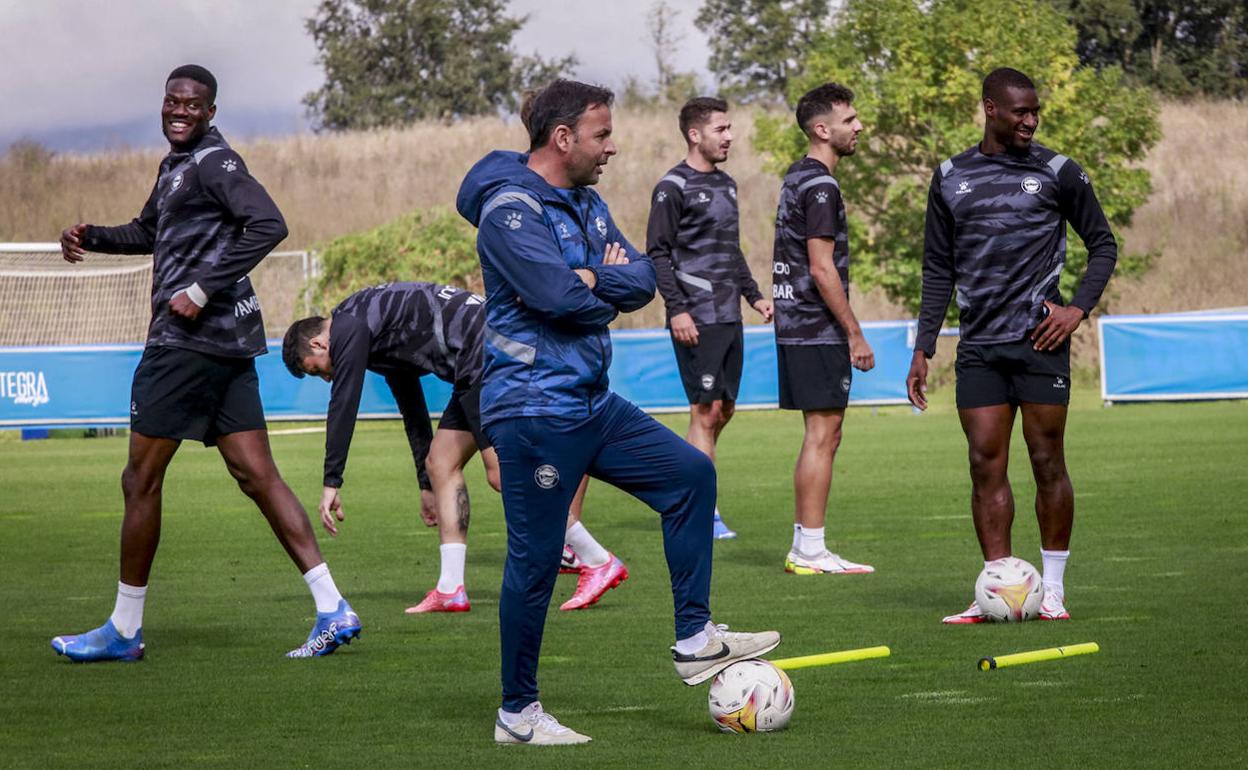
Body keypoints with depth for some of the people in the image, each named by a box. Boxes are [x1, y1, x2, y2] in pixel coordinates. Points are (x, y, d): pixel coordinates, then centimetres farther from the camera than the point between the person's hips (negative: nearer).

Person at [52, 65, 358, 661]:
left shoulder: (212, 161, -10)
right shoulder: (176, 165, 20)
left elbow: (268, 225, -23)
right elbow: (149, 232, 36)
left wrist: (203, 289, -22)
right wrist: (92, 237, 17)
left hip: (191, 338, -10)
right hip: (227, 343, 10)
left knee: (141, 479, -1)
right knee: (257, 476, 5)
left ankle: (124, 630, 8)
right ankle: (332, 610, -1)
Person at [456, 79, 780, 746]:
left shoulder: (585, 204, 13)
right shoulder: (511, 209, -16)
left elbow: (642, 281, 4)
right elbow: (559, 296, -26)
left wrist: (593, 278, -16)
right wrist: (612, 286, -6)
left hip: (591, 403, 9)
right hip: (533, 410, -9)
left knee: (690, 473, 9)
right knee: (535, 560, -4)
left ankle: (695, 639, 13)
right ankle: (517, 714, 7)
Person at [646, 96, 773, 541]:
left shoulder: (726, 184, 17)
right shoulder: (674, 187, -8)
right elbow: (657, 253, -11)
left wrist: (753, 295, 16)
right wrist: (677, 309, -17)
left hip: (728, 318, 8)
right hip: (696, 320, -8)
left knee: (723, 410, 10)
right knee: (706, 411, -8)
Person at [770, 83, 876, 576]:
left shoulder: (795, 179, 16)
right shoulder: (820, 187, -14)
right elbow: (821, 268, -19)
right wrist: (856, 335, -15)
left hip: (795, 327, 10)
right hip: (818, 330, -10)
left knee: (823, 435, 13)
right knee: (822, 434, -7)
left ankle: (804, 547, 14)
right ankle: (811, 552, -6)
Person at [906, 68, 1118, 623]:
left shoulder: (1056, 172, 3)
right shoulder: (951, 178, 10)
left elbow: (1103, 244, 9)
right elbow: (939, 270, 14)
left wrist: (1079, 308, -5)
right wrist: (923, 349, 8)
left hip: (1039, 340, -2)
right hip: (979, 348, 2)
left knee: (1047, 461, 0)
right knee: (986, 465, -1)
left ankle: (1052, 589, 8)